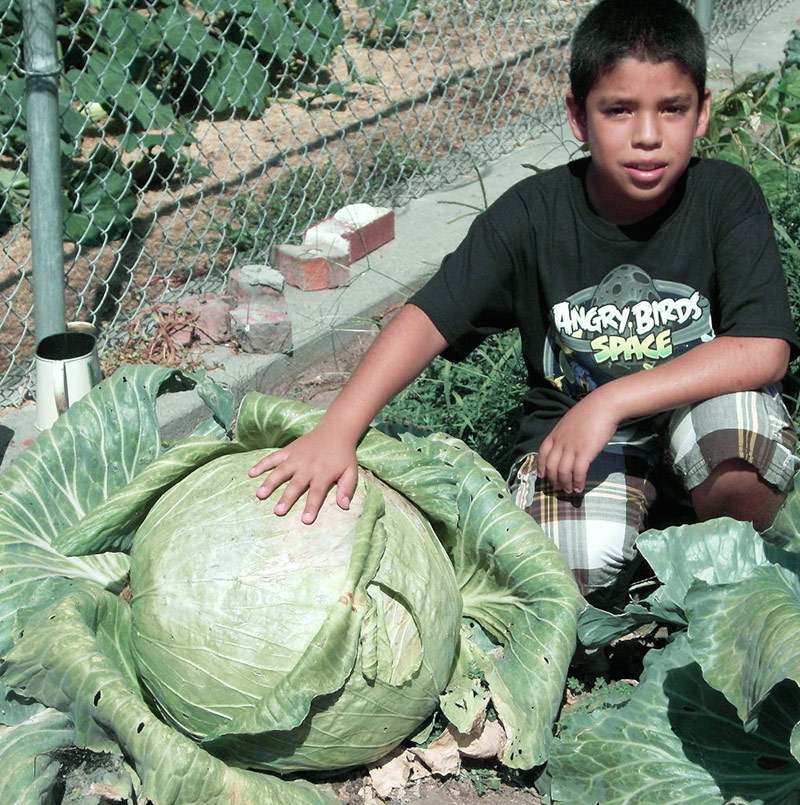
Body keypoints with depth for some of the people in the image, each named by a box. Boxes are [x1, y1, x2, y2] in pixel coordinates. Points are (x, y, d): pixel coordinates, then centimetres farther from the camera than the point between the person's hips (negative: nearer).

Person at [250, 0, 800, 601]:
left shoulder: (727, 198, -15)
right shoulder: (533, 213, -14)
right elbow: (427, 319, -18)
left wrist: (610, 401, -31)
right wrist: (336, 430, -33)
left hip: (696, 415, 1)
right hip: (570, 424, 0)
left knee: (737, 407, -35)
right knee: (578, 564, -31)